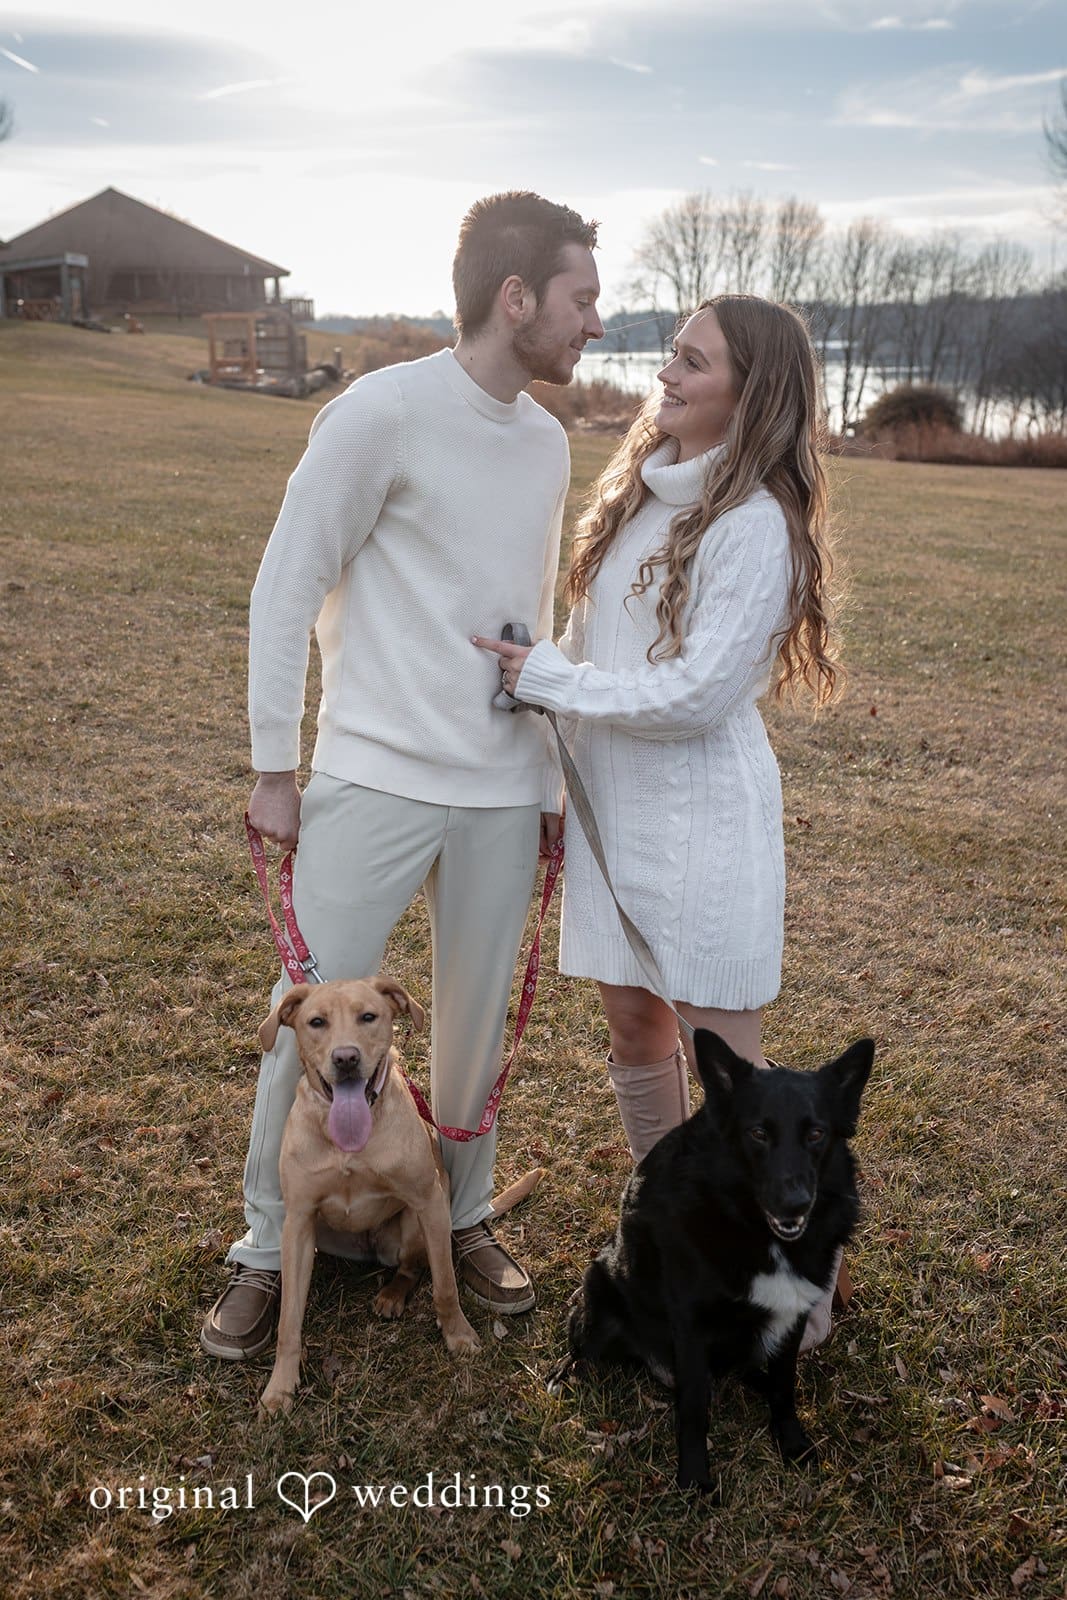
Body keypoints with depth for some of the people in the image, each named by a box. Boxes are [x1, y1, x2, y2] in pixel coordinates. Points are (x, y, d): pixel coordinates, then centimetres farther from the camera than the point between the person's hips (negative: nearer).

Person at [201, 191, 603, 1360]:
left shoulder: (548, 442, 10)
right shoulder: (383, 412, -9)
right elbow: (285, 591, -6)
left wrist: (549, 780, 17)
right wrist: (273, 769, -6)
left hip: (503, 794, 5)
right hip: (373, 781, -5)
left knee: (477, 1027, 13)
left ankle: (463, 1218, 34)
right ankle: (267, 1251, 23)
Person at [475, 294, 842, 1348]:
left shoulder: (755, 525, -15)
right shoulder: (635, 489, 10)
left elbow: (693, 694, -19)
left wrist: (544, 678, -12)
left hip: (703, 814, -7)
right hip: (612, 804, 7)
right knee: (634, 1028, 16)